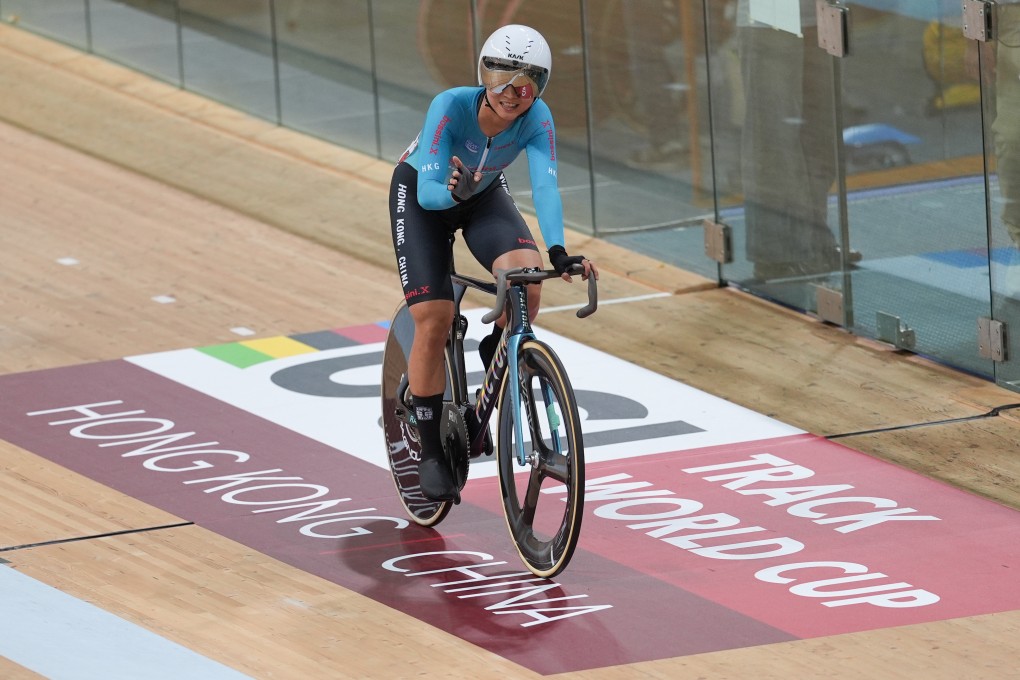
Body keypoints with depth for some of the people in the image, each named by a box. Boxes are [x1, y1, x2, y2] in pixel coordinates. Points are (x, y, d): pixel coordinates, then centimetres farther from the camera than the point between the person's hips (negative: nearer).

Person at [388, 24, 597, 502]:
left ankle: (496, 355, 6)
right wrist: (453, 191, -61)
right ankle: (430, 454, 0)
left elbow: (545, 185, -38)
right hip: (421, 195, -2)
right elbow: (428, 191, -38)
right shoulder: (451, 107, -36)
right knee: (433, 320, -14)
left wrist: (557, 251, -53)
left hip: (485, 195, 2)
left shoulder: (536, 118, -28)